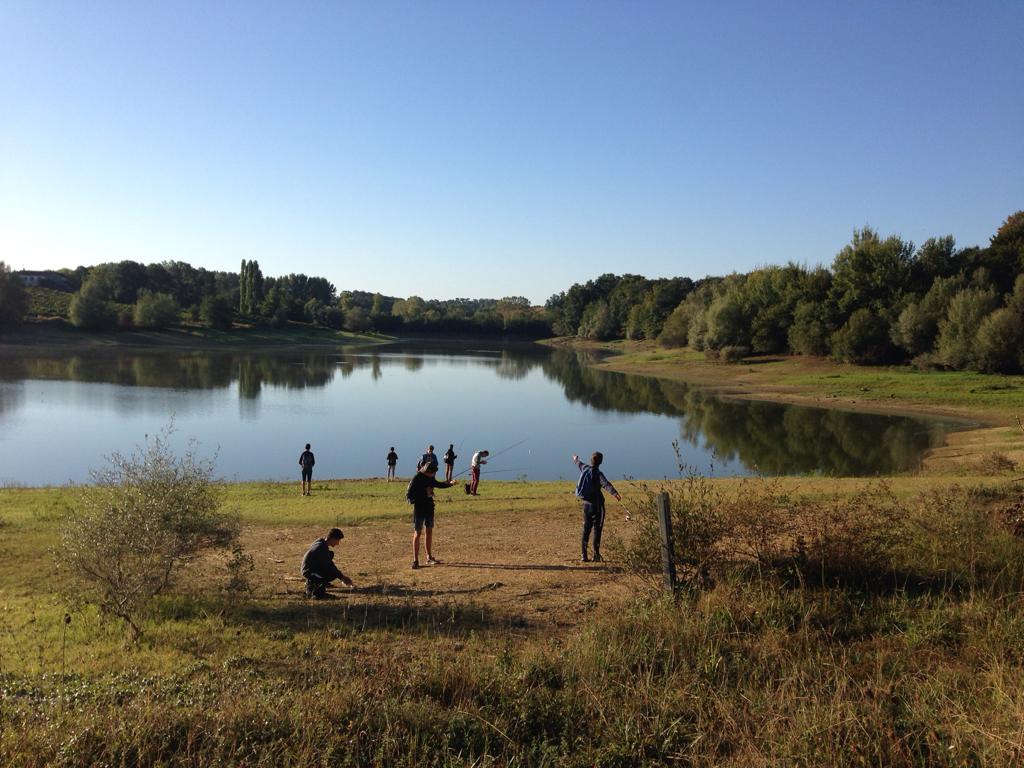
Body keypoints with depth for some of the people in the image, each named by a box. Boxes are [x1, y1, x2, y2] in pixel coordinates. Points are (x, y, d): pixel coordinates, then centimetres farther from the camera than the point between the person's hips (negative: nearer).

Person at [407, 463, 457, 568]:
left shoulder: (430, 478, 3)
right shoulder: (416, 478, -17)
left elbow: (437, 484, 24)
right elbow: (408, 494, -16)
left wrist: (450, 483, 18)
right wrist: (414, 502, -27)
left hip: (429, 508, 7)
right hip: (419, 509, -7)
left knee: (429, 532, 13)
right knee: (417, 533, -3)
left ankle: (429, 557, 24)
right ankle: (415, 560, 3)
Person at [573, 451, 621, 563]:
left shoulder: (585, 468, 4)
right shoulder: (598, 474, -15)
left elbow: (579, 464, 28)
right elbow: (606, 484, -33)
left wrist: (576, 459, 51)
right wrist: (615, 493, -48)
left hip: (586, 504, 6)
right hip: (597, 505, -6)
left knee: (586, 529, 11)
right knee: (597, 529, -2)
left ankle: (584, 555, 12)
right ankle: (596, 555, -4)